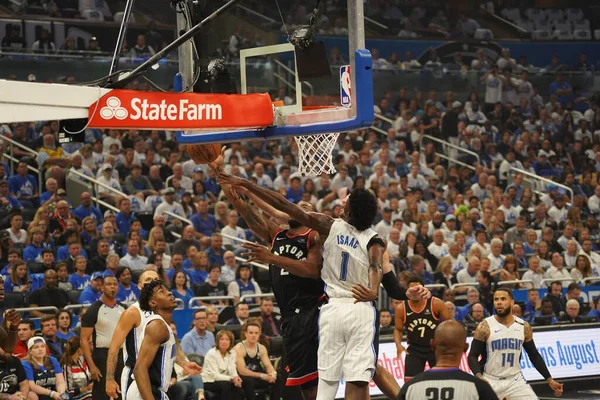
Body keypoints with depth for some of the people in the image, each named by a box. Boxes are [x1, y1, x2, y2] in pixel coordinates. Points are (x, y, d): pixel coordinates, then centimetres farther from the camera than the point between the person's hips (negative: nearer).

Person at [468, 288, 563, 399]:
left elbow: (534, 355, 11)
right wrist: (479, 376, -29)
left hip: (515, 380, 3)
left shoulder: (524, 327, 1)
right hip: (491, 381, -3)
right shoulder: (485, 327, -10)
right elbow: (473, 356, -10)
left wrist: (550, 380, 7)